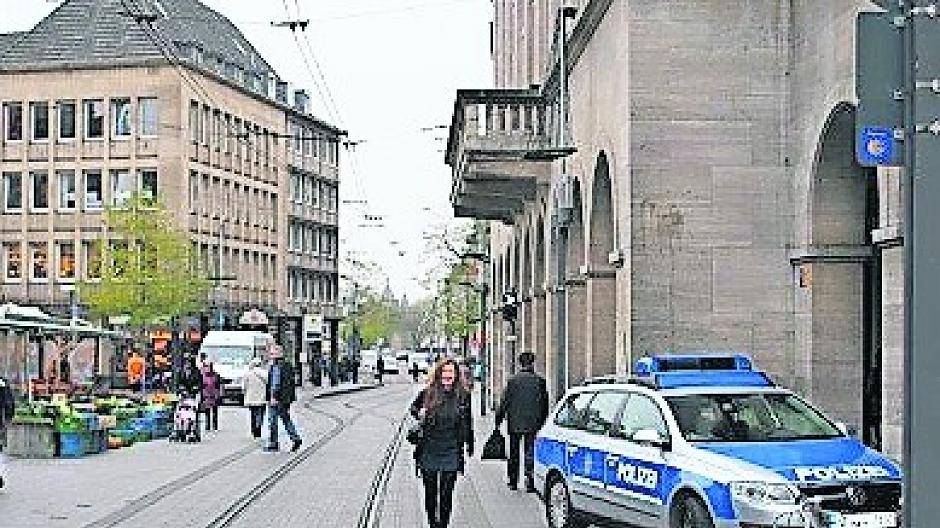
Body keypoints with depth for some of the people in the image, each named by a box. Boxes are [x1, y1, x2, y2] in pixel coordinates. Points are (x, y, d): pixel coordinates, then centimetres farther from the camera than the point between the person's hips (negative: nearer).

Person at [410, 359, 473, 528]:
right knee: (430, 492, 11)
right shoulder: (428, 393, -2)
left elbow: (467, 424, 9)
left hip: (451, 452, -1)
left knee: (446, 494, -1)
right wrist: (419, 413, -7)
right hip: (428, 452, 1)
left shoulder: (462, 396, -1)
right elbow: (414, 407, 16)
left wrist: (470, 446, 11)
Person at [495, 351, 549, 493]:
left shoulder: (512, 381, -5)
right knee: (530, 452, 4)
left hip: (515, 424, 0)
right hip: (533, 423, 0)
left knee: (514, 454, 13)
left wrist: (498, 420, 5)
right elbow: (545, 403, 4)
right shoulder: (539, 381, -2)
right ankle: (530, 482, -4)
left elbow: (504, 403, -3)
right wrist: (542, 421, 14)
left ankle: (513, 481, 19)